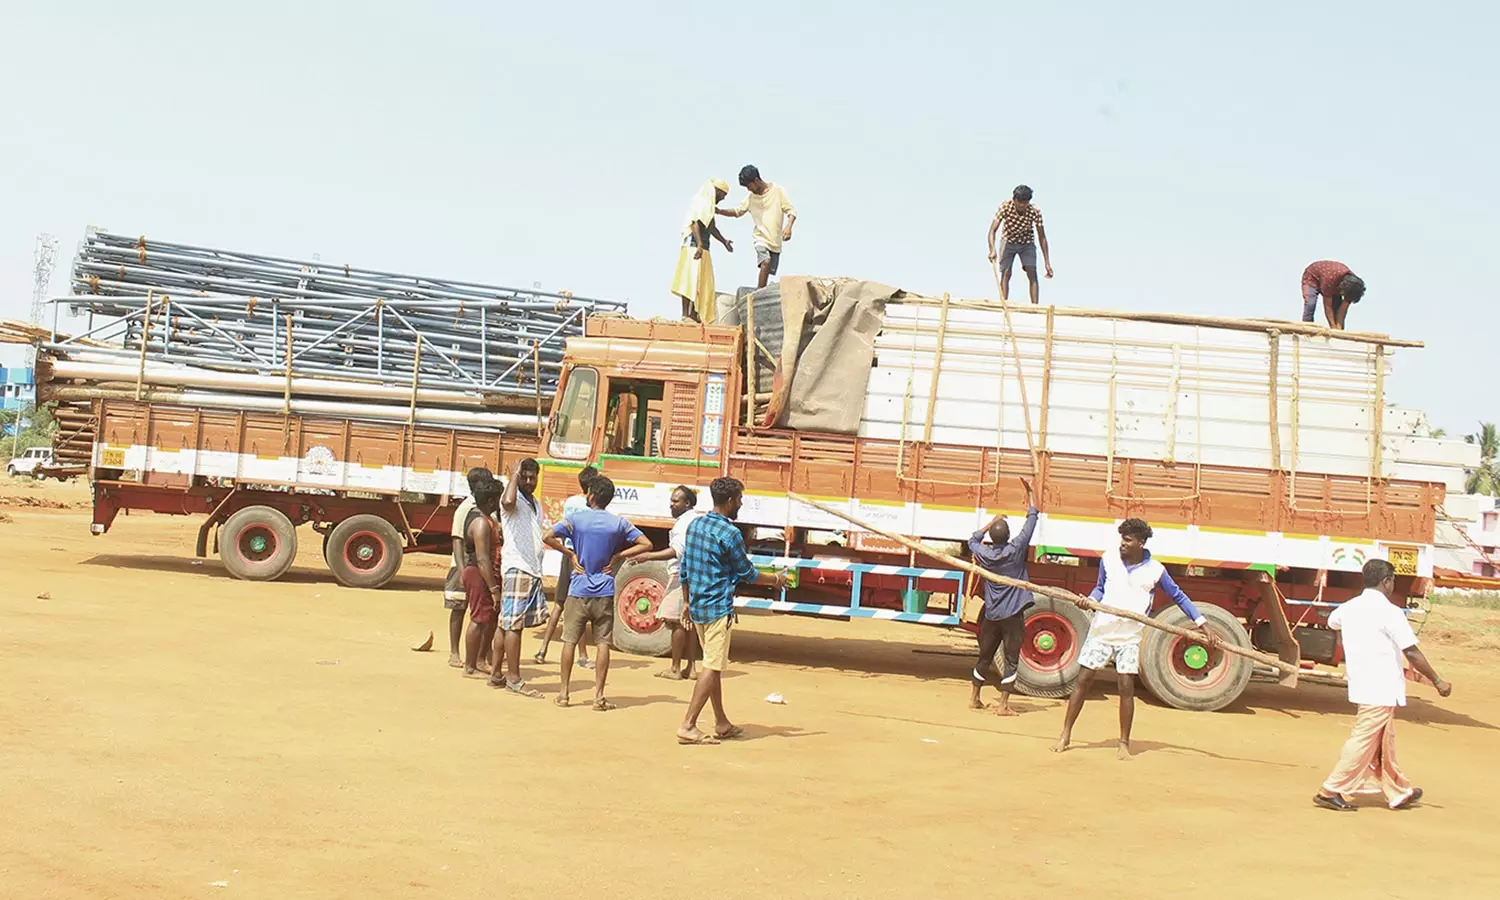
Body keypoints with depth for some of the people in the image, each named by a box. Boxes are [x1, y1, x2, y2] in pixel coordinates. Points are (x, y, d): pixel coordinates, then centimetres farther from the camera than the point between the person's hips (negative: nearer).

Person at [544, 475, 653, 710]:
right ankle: (599, 696, 1)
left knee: (570, 640, 8)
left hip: (578, 590, -1)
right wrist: (617, 556, 0)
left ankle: (564, 693, 10)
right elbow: (646, 544, -2)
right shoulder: (618, 523, 0)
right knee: (602, 643, 3)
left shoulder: (575, 518, -4)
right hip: (605, 591, 1)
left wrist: (570, 554, -1)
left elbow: (549, 537, -13)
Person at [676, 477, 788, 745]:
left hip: (697, 607, 9)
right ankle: (688, 726, -11)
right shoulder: (729, 534, -16)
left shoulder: (694, 525, 8)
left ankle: (722, 724, 23)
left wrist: (687, 601, 23)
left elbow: (684, 570, 14)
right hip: (718, 609, -9)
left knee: (714, 665, 16)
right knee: (712, 667, -6)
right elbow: (747, 573, -6)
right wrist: (775, 580, 10)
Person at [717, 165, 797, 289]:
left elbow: (791, 211, -3)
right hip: (760, 237, 0)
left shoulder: (778, 190, -1)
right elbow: (738, 211, 19)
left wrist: (788, 226, -22)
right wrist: (719, 211, 4)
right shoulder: (751, 197, 9)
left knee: (768, 273, -3)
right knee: (765, 262, -27)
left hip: (776, 241, 0)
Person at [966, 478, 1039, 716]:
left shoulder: (985, 554, -3)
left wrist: (992, 522, 19)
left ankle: (974, 698, 26)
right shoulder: (1015, 550, -12)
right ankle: (1003, 705, -5)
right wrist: (1029, 493, 4)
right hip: (1013, 615, -4)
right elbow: (1031, 519, -4)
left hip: (991, 615, 4)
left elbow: (973, 540, 22)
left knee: (984, 657, 16)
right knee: (1011, 659, -1)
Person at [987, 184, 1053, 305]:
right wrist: (992, 250, -48)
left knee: (1032, 274, -11)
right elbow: (993, 230, -31)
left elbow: (1042, 237, -18)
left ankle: (1035, 306, -9)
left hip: (1027, 244, 0)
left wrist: (1047, 263, -19)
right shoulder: (1005, 207, -28)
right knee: (1005, 274, -8)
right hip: (1008, 242, 0)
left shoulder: (1035, 212, -26)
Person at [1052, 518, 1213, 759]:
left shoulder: (1154, 570, -5)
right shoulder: (1108, 559, 0)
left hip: (1130, 635, -2)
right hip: (1102, 629, 2)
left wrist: (1201, 624, 2)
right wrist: (1089, 600, -7)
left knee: (1127, 687, -5)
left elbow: (1178, 596, 5)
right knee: (1082, 680, 2)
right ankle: (1065, 735, 11)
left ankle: (1124, 743, 8)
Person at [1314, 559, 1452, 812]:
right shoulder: (1390, 612, -15)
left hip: (1359, 684, 8)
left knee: (1384, 741, 17)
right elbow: (1412, 653, -15)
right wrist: (1437, 682, -7)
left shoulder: (1348, 608, 7)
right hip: (1382, 688, -8)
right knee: (1364, 741, -4)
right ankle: (1330, 791, -3)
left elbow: (1332, 622, 31)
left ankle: (1398, 792, 26)